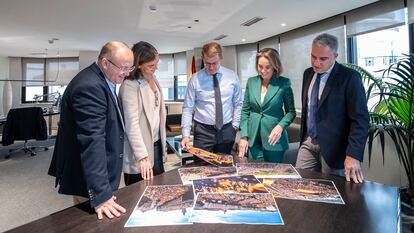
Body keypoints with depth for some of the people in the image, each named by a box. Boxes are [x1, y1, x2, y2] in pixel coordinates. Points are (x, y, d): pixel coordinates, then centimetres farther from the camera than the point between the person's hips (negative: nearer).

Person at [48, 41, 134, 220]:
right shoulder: (89, 86, -24)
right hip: (88, 179, -9)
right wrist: (101, 194, -32)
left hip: (103, 173, 9)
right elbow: (92, 141, -31)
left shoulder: (104, 80, 6)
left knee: (106, 223, 20)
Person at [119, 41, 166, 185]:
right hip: (140, 149, -7)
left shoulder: (153, 80, 8)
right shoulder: (129, 86, -17)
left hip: (156, 144, 7)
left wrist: (162, 140, 12)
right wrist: (142, 157, -26)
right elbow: (132, 124, -22)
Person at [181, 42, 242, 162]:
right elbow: (187, 108, -5)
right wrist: (186, 135, -12)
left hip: (227, 131, 2)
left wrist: (235, 125, -1)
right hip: (203, 131, -2)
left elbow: (238, 104, 8)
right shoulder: (195, 79, -5)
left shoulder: (232, 76, 2)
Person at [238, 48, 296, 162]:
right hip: (253, 138, 2)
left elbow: (291, 111, 0)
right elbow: (245, 110, 6)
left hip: (274, 138, -2)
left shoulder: (284, 83, -5)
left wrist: (280, 126, -19)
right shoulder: (251, 82, 4)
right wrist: (243, 136, -1)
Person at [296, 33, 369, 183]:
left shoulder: (349, 77, -13)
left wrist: (353, 155, -23)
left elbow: (360, 119, -16)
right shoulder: (308, 74, 6)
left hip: (332, 147, -5)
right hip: (308, 142, 6)